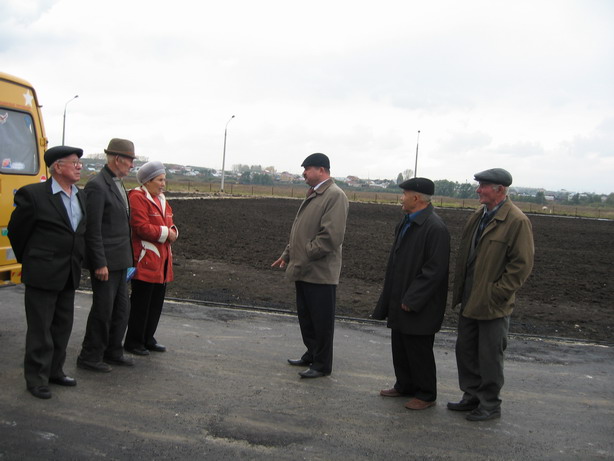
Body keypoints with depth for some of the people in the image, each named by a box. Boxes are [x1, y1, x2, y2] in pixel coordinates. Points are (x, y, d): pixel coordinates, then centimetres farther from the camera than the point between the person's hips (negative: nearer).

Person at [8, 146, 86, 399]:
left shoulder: (81, 197, 8)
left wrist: (77, 262, 14)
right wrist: (28, 262, 7)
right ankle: (36, 379, 14)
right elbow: (16, 230, -3)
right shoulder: (33, 195, -12)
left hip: (69, 276, 7)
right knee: (40, 329, 2)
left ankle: (55, 371, 29)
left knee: (63, 326, 15)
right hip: (42, 274, -7)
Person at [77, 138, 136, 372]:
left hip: (120, 260, 9)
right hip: (106, 261, -9)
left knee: (121, 309, 15)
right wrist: (100, 263, -20)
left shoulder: (117, 184, 13)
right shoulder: (97, 186, -16)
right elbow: (93, 229, -19)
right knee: (103, 309, 0)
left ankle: (112, 352, 28)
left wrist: (128, 257, 16)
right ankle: (89, 357, 14)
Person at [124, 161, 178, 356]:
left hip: (162, 261, 9)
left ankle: (148, 339, 25)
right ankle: (133, 342, 10)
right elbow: (142, 227, -20)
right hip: (145, 261, -9)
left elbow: (168, 224, 20)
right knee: (141, 302, -1)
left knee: (156, 302, 14)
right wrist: (165, 233, -15)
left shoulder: (161, 199, 18)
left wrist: (172, 232, -2)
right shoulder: (137, 198, -11)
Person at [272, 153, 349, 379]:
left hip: (320, 273, -9)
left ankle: (322, 364, 17)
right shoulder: (312, 195, 14)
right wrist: (288, 255, 15)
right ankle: (311, 354, 35)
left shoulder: (335, 195, -15)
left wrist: (304, 257, -18)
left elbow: (331, 236, -23)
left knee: (321, 321, 4)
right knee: (305, 317, 19)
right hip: (303, 270, 9)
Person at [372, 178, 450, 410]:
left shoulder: (435, 227, -21)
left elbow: (435, 269, -23)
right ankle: (405, 385, 36)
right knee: (400, 346, 19)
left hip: (419, 307, -9)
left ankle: (426, 394, 21)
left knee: (419, 349, 4)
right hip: (400, 300, 9)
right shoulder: (407, 221, 9)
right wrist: (396, 297, 14)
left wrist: (411, 300, -21)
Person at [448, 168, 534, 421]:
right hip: (470, 301, 8)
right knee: (465, 351, 17)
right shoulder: (478, 216, 9)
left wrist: (496, 293, -17)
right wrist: (459, 290, 12)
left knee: (490, 357, 5)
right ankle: (472, 397, 32)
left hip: (493, 305, -8)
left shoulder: (517, 221, -16)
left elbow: (522, 264, -17)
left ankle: (490, 405, 21)